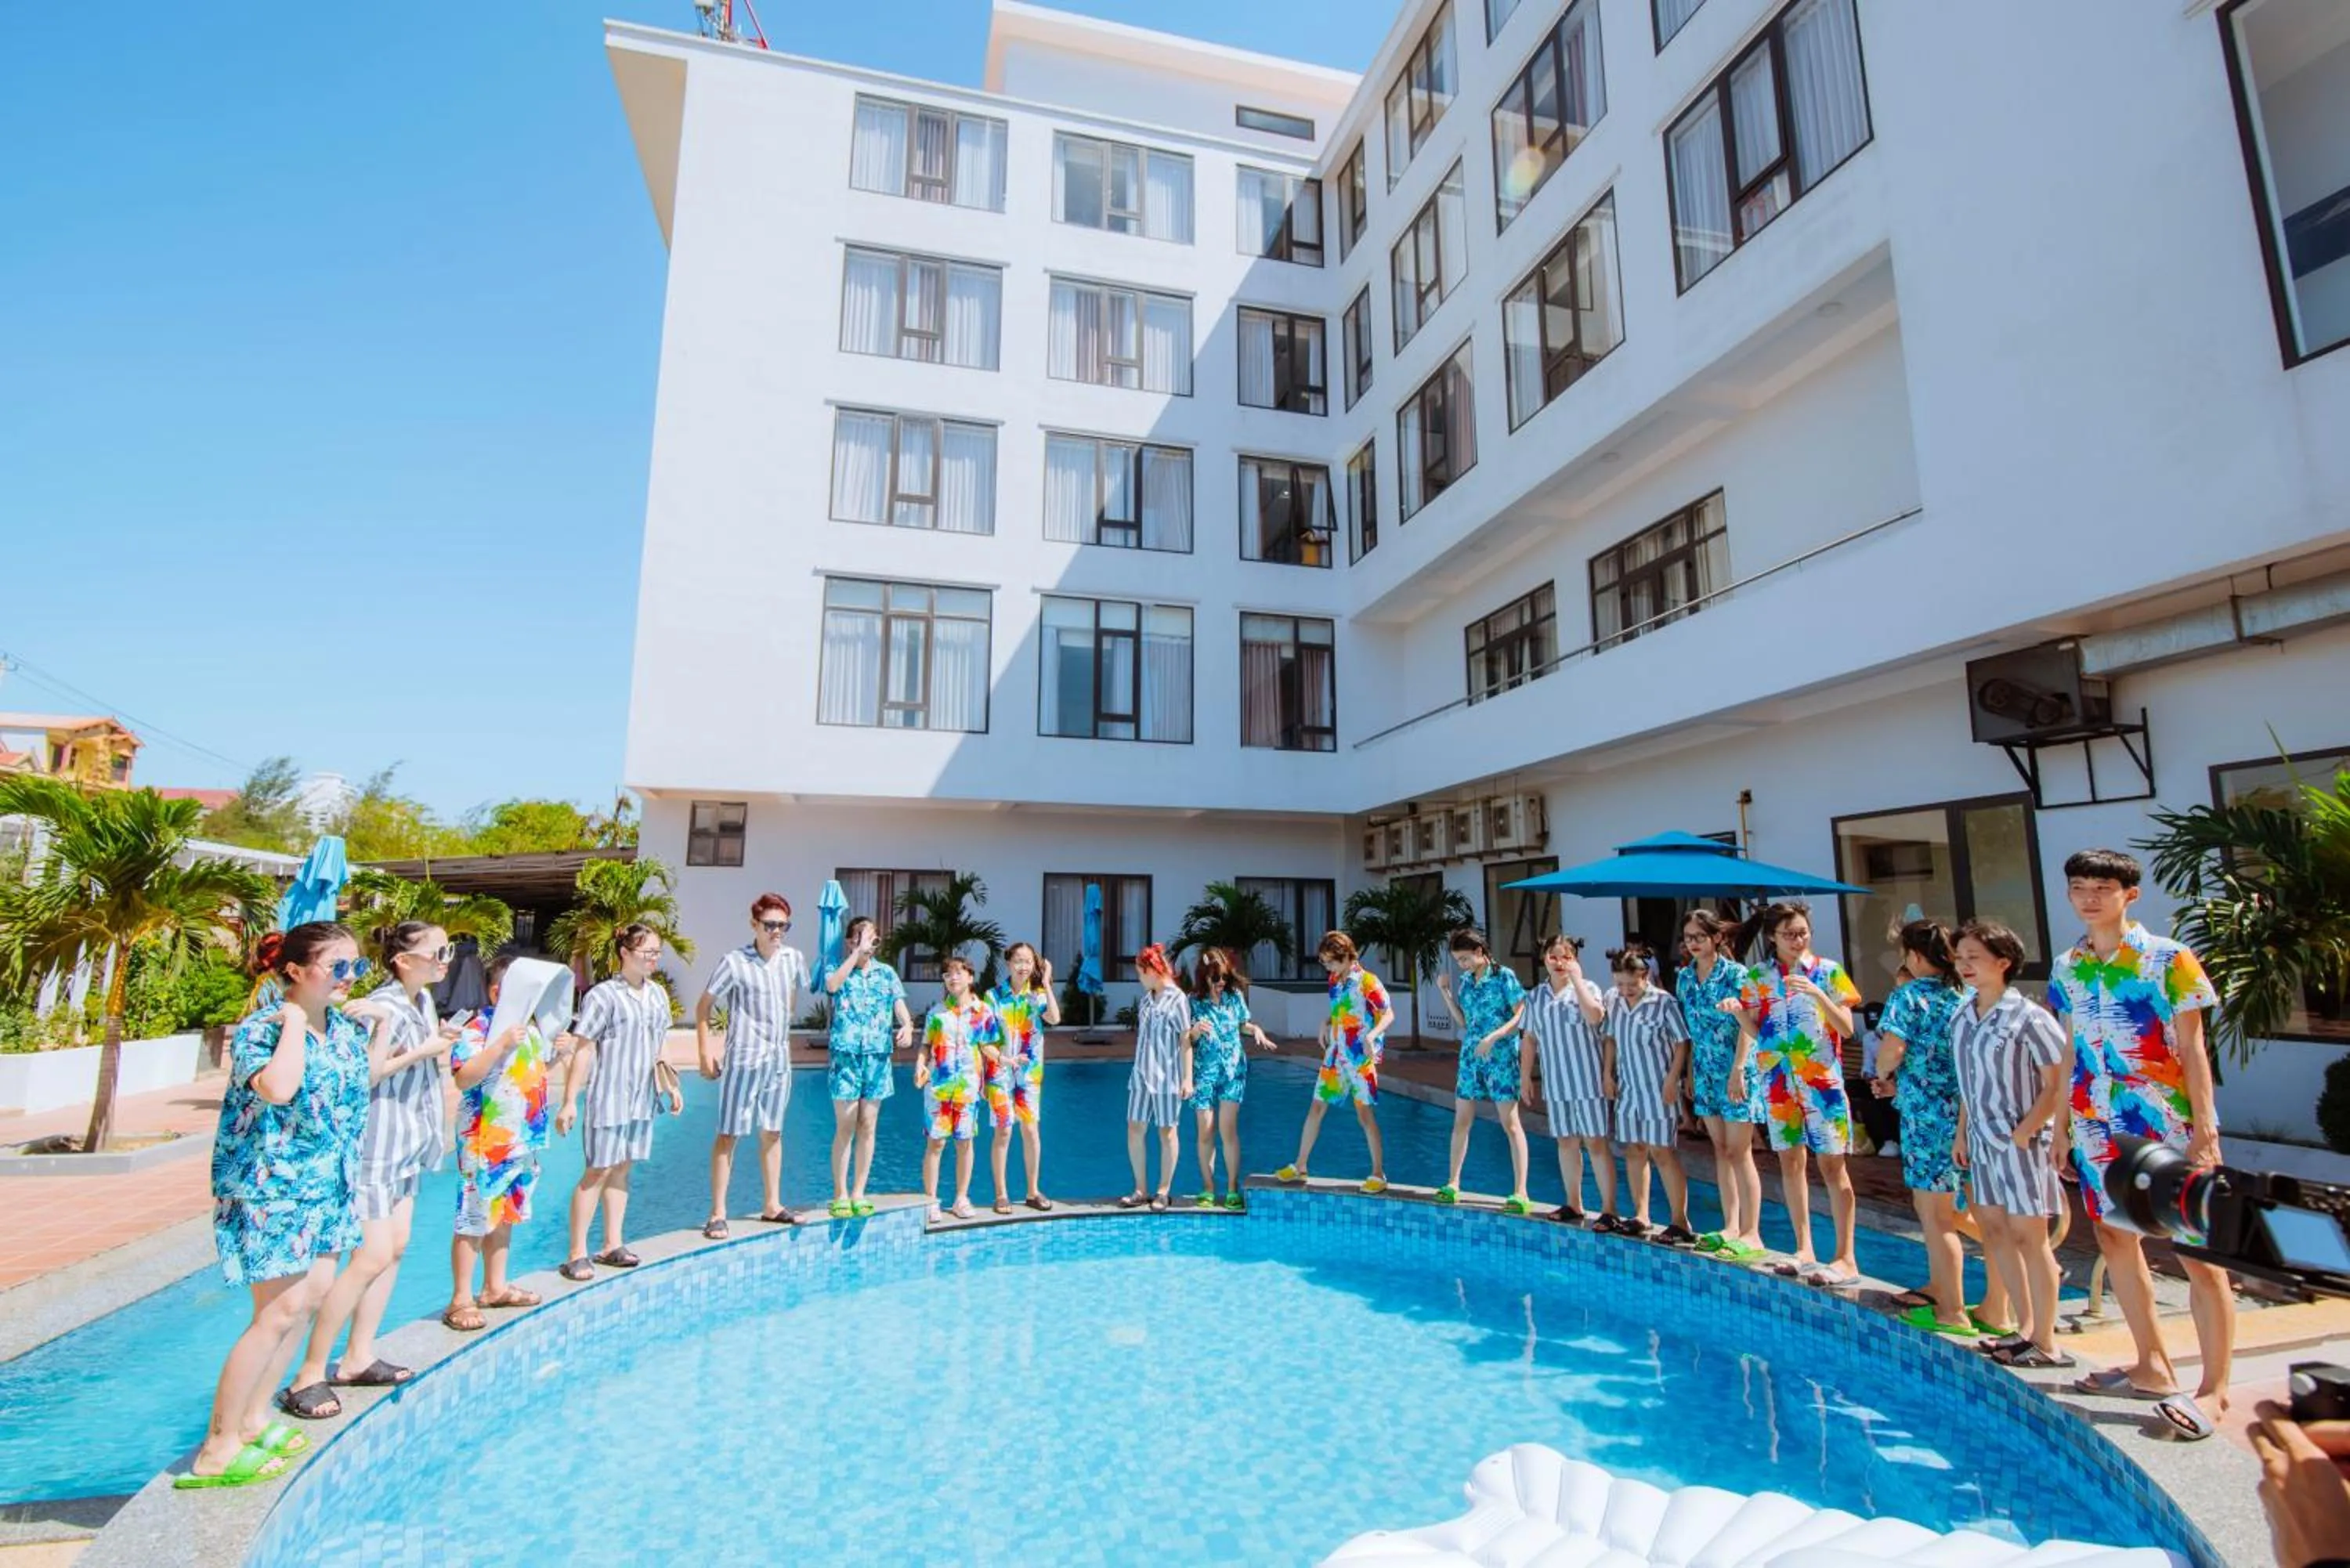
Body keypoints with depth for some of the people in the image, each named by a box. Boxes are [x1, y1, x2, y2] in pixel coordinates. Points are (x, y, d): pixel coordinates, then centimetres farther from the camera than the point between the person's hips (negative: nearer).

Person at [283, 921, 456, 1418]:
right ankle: (309, 1375, 5)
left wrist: (440, 1042, -1)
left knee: (395, 1247, 13)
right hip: (374, 1143, -9)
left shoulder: (423, 999, 7)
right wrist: (424, 1050, -22)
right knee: (372, 1257, -8)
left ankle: (358, 1359, 24)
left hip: (407, 1144, 9)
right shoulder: (385, 1007, -20)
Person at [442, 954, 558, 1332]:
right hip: (485, 1142, -8)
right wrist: (501, 1045, -34)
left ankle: (495, 1288, 30)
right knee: (475, 1220, 1)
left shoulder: (532, 1027, 8)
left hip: (523, 1140, 8)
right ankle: (461, 1300, 11)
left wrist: (557, 1050, 4)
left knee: (505, 1215, 18)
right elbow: (463, 1078, -28)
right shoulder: (477, 1030, -16)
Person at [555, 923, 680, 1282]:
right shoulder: (603, 996, -13)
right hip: (608, 1096, -6)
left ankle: (613, 1245, 22)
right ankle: (577, 1254, 9)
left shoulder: (658, 995, 7)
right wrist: (569, 1101, -14)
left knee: (622, 1168, 13)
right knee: (598, 1171, -1)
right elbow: (583, 1051, -13)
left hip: (642, 1098, 6)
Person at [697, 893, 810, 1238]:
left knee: (772, 1132, 14)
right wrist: (704, 1052, -7)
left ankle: (772, 1205, 25)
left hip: (779, 1059, 5)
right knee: (728, 1134, 0)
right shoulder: (735, 962, -12)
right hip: (743, 1059, -5)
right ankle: (717, 1214, 8)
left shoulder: (793, 959, 0)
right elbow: (704, 1006, -5)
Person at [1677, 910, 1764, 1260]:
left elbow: (1747, 1027, -14)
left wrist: (1738, 1070, -19)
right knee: (1721, 1150, 11)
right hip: (1706, 1073, 6)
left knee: (1739, 1153, -4)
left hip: (1737, 1072, -6)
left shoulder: (1735, 974, -11)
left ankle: (1751, 1235, 3)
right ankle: (1731, 1227, 18)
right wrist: (1689, 1073, 12)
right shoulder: (1685, 977, 7)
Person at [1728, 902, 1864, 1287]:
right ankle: (1805, 1249, 20)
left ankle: (1846, 1258, 6)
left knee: (1831, 1164, -3)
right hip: (1778, 1078, 4)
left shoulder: (1828, 970, -4)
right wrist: (1738, 1010, -13)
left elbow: (1847, 1029, -8)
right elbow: (1757, 1030, 6)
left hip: (1822, 1077, -3)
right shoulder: (1759, 975, 4)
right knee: (1790, 1161, 9)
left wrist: (1818, 994, -22)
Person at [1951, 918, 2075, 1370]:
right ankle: (2027, 1327, 26)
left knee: (2028, 1237, 0)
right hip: (1983, 1139, 7)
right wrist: (1962, 1132, 11)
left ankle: (2046, 1344, 12)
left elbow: (2056, 1084, -14)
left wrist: (2024, 1133, -17)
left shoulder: (2029, 1018, -15)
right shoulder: (1962, 1014, 5)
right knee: (1994, 1229, 13)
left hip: (2022, 1141, -7)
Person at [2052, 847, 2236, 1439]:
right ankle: (2153, 1367, 29)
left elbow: (2192, 1049, -8)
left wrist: (2205, 1127, -13)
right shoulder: (2066, 969, 6)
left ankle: (2214, 1388, 12)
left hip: (2166, 1125, -5)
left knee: (2197, 1251, 1)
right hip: (2097, 1128, 6)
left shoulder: (2168, 960, -8)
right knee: (2115, 1241, 14)